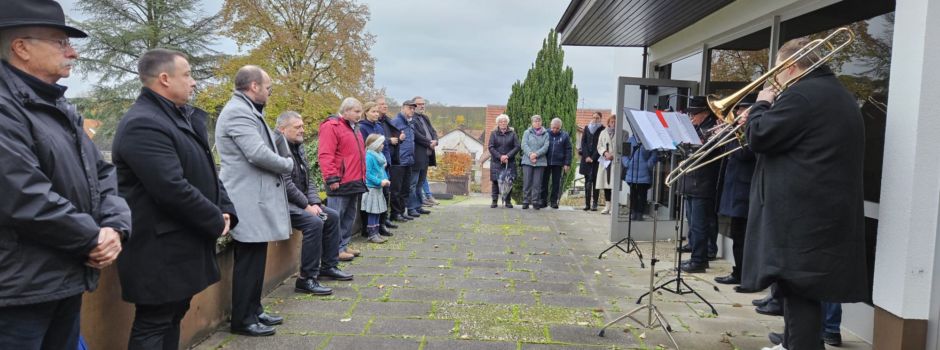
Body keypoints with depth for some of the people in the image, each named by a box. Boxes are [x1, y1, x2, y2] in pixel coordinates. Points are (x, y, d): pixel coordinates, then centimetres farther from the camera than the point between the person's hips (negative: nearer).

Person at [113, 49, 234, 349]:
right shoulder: (143, 125, -20)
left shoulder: (184, 116, 12)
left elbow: (206, 172, 15)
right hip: (159, 251, -10)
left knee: (173, 317, 18)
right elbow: (173, 189, -27)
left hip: (183, 243, 10)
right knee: (153, 326, 1)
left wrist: (226, 211, -1)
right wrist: (216, 222, -15)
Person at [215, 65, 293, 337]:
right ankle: (242, 320, 7)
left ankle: (254, 311, 25)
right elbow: (258, 153, -24)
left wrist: (283, 158, 1)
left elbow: (266, 147, 21)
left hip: (256, 199, 10)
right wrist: (288, 164, -9)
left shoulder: (248, 111, 17)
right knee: (249, 262, -3)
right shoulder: (238, 111, -16)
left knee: (255, 260, 16)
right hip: (248, 202, -10)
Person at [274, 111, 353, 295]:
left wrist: (314, 203, 0)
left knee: (332, 216, 10)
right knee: (314, 223, -28)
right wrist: (306, 206, -18)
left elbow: (307, 179, 14)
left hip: (300, 201, 11)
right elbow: (285, 184, -24)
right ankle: (306, 279, -20)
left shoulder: (297, 146, 13)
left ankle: (328, 266, 20)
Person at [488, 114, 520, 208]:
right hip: (496, 162, 0)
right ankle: (495, 201, 4)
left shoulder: (512, 133, 7)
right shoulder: (494, 133, 6)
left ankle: (508, 201, 7)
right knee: (495, 181, -3)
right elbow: (491, 147, -1)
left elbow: (517, 147, 0)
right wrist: (500, 156, -13)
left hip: (509, 162, 0)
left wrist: (508, 156, -12)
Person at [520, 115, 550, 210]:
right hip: (527, 161, 0)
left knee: (537, 183, 0)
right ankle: (526, 201, 5)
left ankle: (536, 202, 6)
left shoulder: (545, 134, 10)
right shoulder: (527, 132, 9)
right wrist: (530, 154, -16)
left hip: (540, 162, 0)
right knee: (527, 182, -1)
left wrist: (536, 154, -15)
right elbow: (524, 145, -1)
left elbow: (545, 147, -1)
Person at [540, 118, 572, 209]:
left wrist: (567, 164, -5)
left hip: (558, 163, 0)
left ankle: (554, 201, 13)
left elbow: (568, 150, 1)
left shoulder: (565, 135, 1)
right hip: (546, 162, 0)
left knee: (556, 183, 5)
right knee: (544, 182, 4)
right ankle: (543, 200, 12)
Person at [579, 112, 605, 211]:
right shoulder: (587, 128, 12)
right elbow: (583, 143, 8)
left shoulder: (603, 130, 0)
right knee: (587, 181, 3)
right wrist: (586, 156, -4)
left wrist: (593, 158, -10)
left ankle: (594, 204, -1)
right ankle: (587, 203, 4)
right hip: (586, 158, 3)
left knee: (596, 181, -3)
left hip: (597, 159, -3)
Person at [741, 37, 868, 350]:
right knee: (801, 286, 18)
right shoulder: (840, 95, 19)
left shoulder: (800, 94, -15)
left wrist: (761, 107, 1)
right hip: (828, 209, 10)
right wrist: (764, 117, 16)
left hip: (803, 212, -10)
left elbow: (759, 138, -16)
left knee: (800, 287, -6)